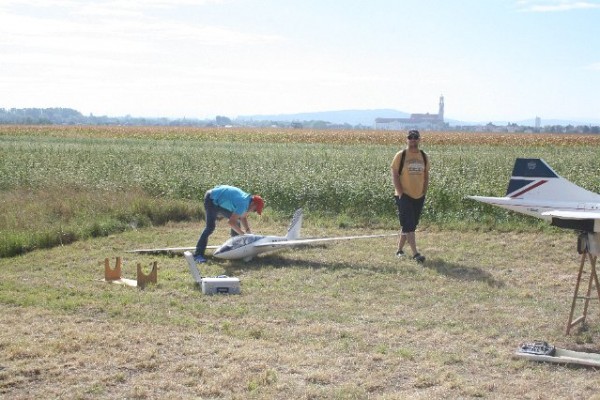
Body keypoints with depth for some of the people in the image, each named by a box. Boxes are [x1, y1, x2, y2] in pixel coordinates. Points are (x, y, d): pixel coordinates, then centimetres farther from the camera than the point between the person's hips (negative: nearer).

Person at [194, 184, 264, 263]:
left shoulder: (247, 199, 0)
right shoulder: (243, 204, -29)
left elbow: (243, 217, 12)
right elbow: (231, 222, -30)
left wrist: (248, 230, 1)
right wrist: (243, 234, -21)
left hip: (219, 201, 10)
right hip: (211, 200, -10)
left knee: (236, 220, 10)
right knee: (210, 227, -19)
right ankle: (198, 254, -21)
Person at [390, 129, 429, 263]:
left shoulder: (423, 156, 8)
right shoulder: (400, 155, -6)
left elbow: (426, 175, 15)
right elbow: (395, 175, -7)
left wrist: (424, 192, 6)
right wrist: (400, 193, -14)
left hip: (419, 197, 6)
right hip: (404, 196, -5)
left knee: (411, 225, 12)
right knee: (409, 225, -12)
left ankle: (399, 249, 26)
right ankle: (415, 253, -16)